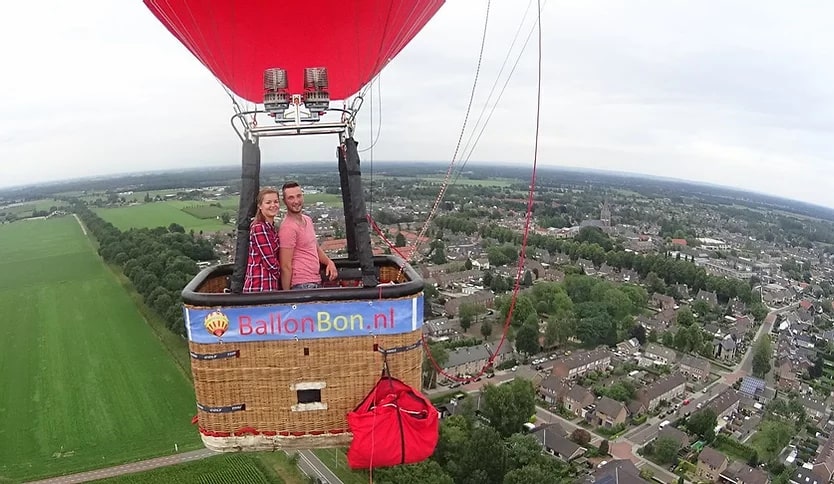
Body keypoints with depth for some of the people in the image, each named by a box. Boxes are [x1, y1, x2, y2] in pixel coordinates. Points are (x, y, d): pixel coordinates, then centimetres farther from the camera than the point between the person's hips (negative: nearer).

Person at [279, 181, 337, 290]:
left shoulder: (308, 220, 13)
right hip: (302, 285, -8)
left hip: (317, 282, 8)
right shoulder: (288, 227, -14)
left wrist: (329, 262, 7)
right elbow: (285, 266, -15)